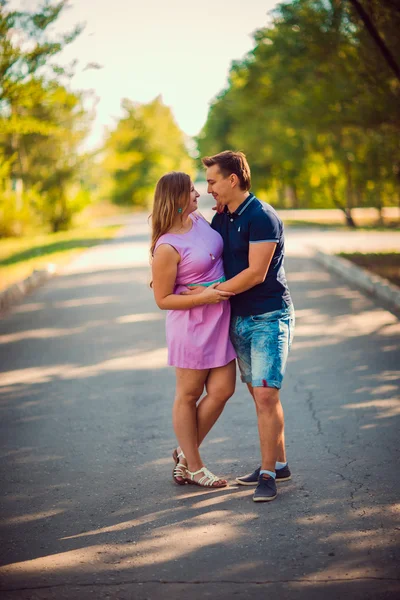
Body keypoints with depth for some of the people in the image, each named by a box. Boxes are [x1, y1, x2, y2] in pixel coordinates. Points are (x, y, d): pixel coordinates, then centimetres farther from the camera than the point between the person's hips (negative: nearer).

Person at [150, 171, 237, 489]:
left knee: (222, 390, 5)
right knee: (189, 394, 7)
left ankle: (185, 453, 23)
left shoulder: (199, 219, 4)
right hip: (192, 324, -8)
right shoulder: (167, 248, -20)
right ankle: (194, 467, 20)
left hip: (220, 321, 8)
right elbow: (163, 299, -14)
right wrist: (204, 297, -21)